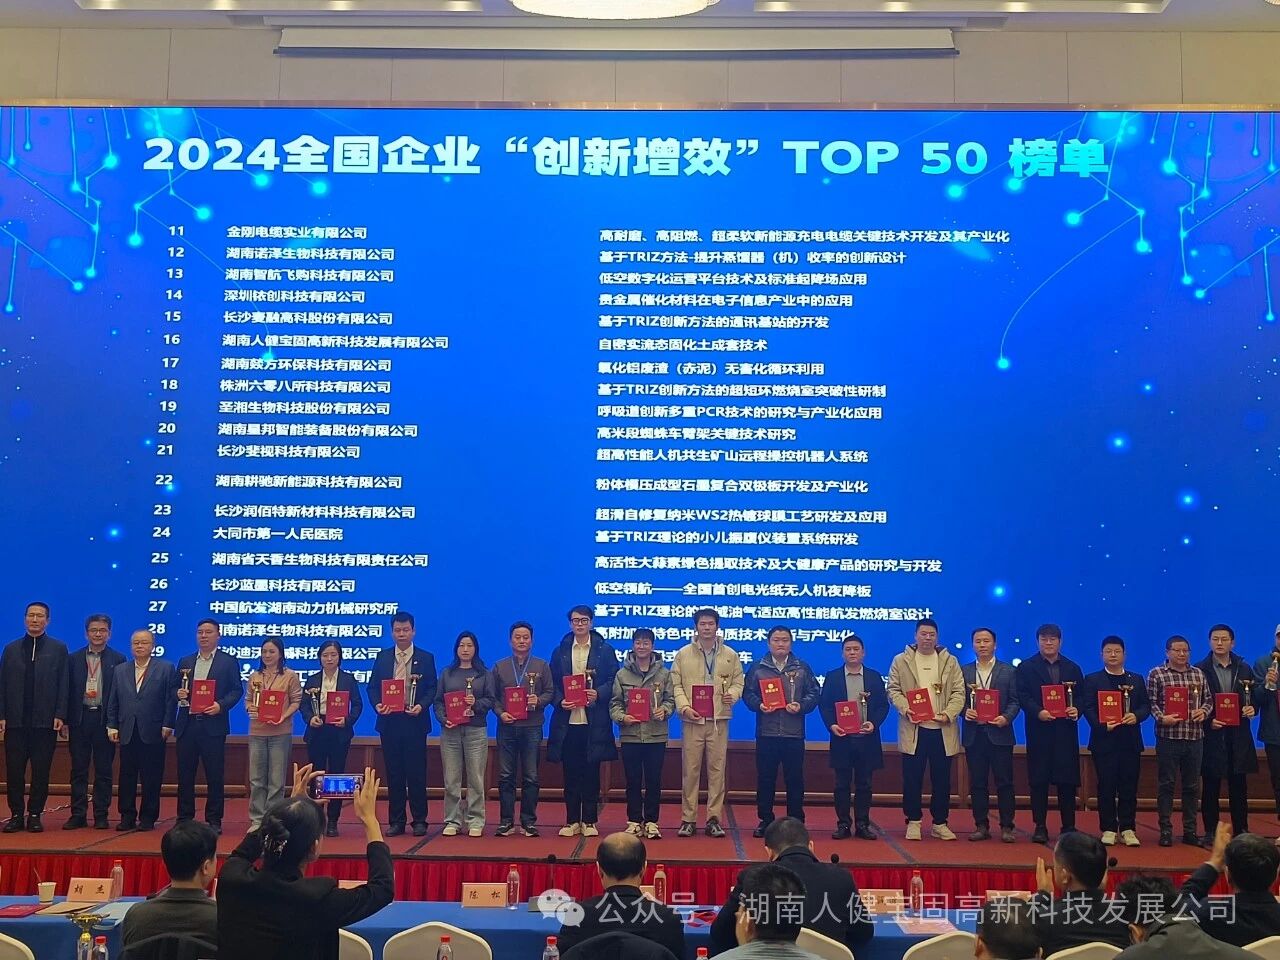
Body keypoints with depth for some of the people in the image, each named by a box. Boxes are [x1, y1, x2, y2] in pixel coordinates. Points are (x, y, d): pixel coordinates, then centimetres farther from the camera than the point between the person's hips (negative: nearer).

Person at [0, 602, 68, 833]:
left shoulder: (58, 649, 5)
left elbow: (63, 684, 1)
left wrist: (60, 715, -7)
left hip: (45, 721, -2)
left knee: (41, 771, 2)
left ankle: (35, 814, 10)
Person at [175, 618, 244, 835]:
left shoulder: (229, 662, 3)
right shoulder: (185, 661, 15)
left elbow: (237, 690, -1)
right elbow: (176, 689, 17)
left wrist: (221, 705, -16)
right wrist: (179, 694, -6)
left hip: (213, 725, -4)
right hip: (187, 725, 4)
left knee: (215, 775, -1)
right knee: (185, 774, 7)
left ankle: (214, 821, 7)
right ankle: (184, 818, 16)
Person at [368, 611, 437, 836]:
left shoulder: (426, 658, 4)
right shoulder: (383, 658, 10)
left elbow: (432, 689, 1)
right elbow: (373, 687, 8)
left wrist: (421, 706, -17)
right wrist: (377, 705, -11)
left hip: (414, 722, -2)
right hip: (389, 722, 2)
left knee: (416, 773, -1)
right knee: (394, 773, 6)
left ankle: (419, 820, 7)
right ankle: (396, 821, 12)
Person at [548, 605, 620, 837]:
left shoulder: (605, 651, 5)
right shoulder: (560, 652, 10)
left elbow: (613, 681, 1)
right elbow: (553, 683, 8)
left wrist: (598, 694, -15)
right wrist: (560, 700, -9)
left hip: (594, 721, -1)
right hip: (567, 720, 2)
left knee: (591, 772, 3)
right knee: (571, 772, 5)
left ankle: (589, 821, 10)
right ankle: (572, 821, 12)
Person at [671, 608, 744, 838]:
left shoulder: (730, 655, 8)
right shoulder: (683, 654, 5)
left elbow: (738, 682, 10)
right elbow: (676, 685, 2)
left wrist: (732, 695, -12)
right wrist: (685, 707, -12)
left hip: (719, 719, 1)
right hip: (692, 719, -1)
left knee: (717, 769, 3)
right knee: (690, 770, 2)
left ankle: (714, 819, 9)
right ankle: (688, 819, 9)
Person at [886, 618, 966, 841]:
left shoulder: (949, 661, 10)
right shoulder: (901, 661, 7)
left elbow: (958, 692, 5)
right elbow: (893, 690, 3)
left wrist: (948, 714, -11)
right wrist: (906, 709, -13)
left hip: (942, 730, 1)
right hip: (913, 730, -1)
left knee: (942, 780, 5)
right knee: (912, 779, 1)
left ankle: (940, 823, 15)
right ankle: (913, 822, 12)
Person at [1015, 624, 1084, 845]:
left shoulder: (1072, 668, 14)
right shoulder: (1026, 667, 6)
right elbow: (1022, 696, -3)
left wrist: (1076, 709, -11)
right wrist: (1038, 712, -18)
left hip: (1066, 730, 2)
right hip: (1039, 731, -2)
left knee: (1067, 780, 2)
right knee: (1039, 781, 0)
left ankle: (1069, 826, 11)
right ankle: (1040, 827, 6)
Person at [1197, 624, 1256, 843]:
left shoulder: (1244, 669, 9)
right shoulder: (1200, 670, -1)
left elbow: (1254, 697, 12)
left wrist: (1252, 709, -9)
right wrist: (1208, 721, -15)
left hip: (1238, 736, 3)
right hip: (1211, 735, -2)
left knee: (1239, 787, 7)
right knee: (1210, 787, 2)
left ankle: (1241, 831, 15)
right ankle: (1210, 832, 8)